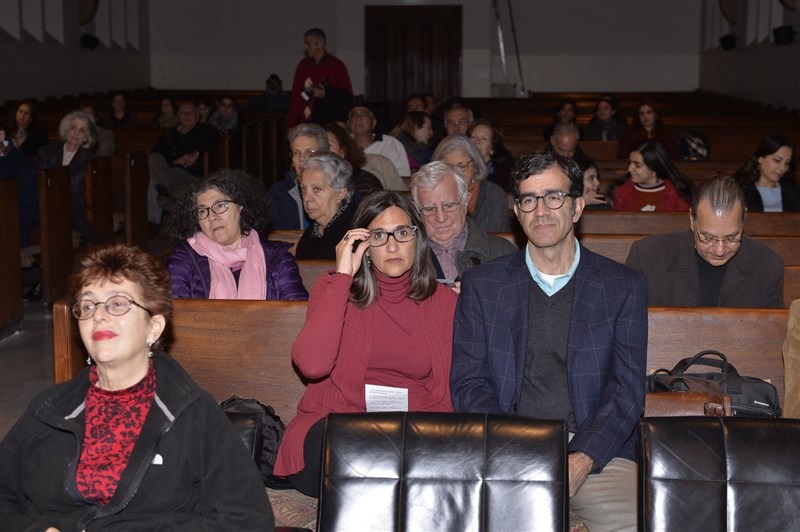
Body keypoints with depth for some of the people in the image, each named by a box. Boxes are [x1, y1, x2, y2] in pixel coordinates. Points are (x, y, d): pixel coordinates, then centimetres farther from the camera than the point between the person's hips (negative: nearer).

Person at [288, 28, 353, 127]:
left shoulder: (337, 66, 1)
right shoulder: (303, 65, 10)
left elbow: (347, 96, 2)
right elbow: (296, 96, 10)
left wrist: (326, 94, -14)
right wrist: (292, 125, 3)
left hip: (331, 122, -3)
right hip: (306, 123, 3)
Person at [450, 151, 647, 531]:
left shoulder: (625, 287, 9)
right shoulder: (481, 285, 11)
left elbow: (627, 390, 3)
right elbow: (468, 383, 5)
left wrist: (581, 461, -13)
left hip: (596, 452, 0)